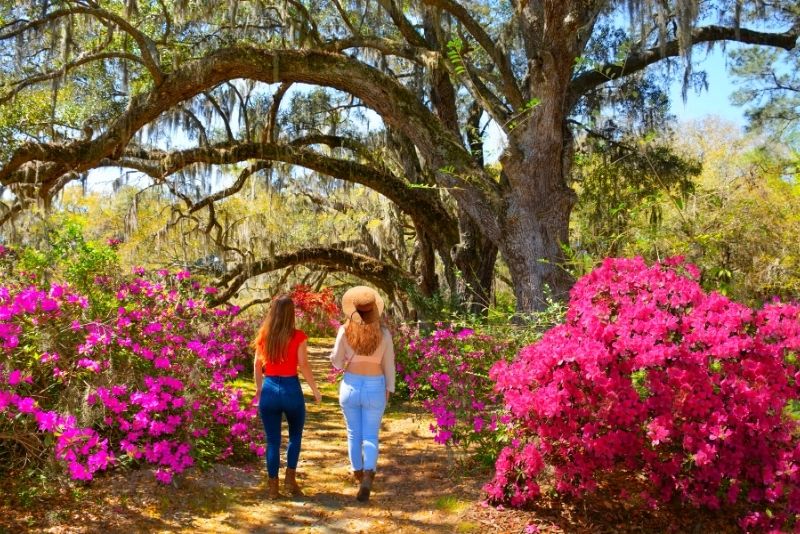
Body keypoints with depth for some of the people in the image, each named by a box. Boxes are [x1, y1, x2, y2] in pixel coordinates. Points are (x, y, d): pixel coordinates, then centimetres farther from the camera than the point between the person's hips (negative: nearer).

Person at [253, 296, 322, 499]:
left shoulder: (263, 335, 2)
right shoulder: (297, 336, -8)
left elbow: (257, 365, 8)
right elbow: (303, 365, -11)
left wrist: (259, 389, 20)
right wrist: (315, 390, -1)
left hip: (269, 389, 3)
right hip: (291, 389, -2)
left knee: (272, 440, 10)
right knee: (295, 436, 19)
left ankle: (272, 487, 14)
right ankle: (290, 479, 13)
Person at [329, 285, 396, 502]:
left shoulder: (345, 330, -7)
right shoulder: (383, 333, -6)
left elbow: (336, 361, 0)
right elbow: (388, 365, 2)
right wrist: (388, 390, 12)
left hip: (351, 385, 1)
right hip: (375, 387, 0)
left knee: (354, 433, 18)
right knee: (370, 436, 5)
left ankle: (358, 472, 33)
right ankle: (368, 477, -15)